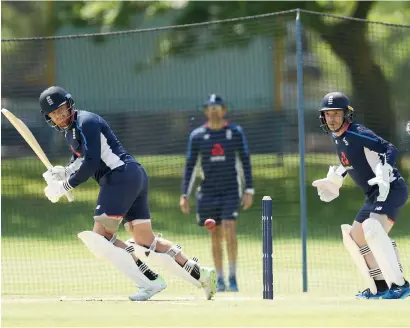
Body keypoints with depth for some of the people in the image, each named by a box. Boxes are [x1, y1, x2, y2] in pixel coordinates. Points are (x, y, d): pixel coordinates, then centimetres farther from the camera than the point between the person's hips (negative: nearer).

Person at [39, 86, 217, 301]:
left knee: (100, 236, -12)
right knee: (146, 242, 10)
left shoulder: (85, 122, -11)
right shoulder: (70, 130, 20)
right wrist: (63, 172, 4)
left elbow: (91, 164, -18)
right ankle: (201, 275, 8)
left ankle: (149, 281, -19)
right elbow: (81, 161, 26)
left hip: (122, 176, -10)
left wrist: (64, 186, -13)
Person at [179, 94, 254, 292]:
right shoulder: (197, 135, 3)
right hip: (208, 192, 2)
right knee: (215, 236, 3)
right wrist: (184, 195, 0)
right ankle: (219, 280, 11)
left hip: (231, 190, -2)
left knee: (229, 229, -18)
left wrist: (249, 190, -2)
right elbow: (190, 166, 5)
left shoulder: (236, 132, 1)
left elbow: (245, 162, 4)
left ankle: (232, 277, -12)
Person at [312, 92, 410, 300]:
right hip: (374, 195, 10)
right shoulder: (338, 138, 10)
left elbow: (390, 150, -25)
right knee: (354, 238, 13)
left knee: (373, 229, -30)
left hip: (392, 188, -10)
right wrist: (333, 181, 23)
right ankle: (380, 285, 19)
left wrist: (383, 175, -38)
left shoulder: (358, 134, -16)